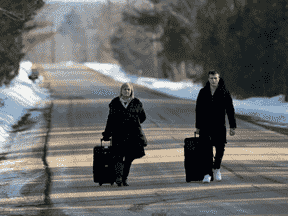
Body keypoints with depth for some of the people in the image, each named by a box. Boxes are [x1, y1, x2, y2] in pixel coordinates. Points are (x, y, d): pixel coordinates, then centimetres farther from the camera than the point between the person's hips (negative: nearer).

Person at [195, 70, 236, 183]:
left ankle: (216, 168, 28)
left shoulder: (224, 92, -1)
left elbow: (230, 110, 0)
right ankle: (207, 174, -11)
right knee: (207, 149, -12)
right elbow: (198, 110, 10)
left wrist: (232, 126, -3)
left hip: (219, 126, 0)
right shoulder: (203, 92, 3)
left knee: (220, 148, 0)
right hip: (205, 125, 0)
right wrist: (198, 126, 9)